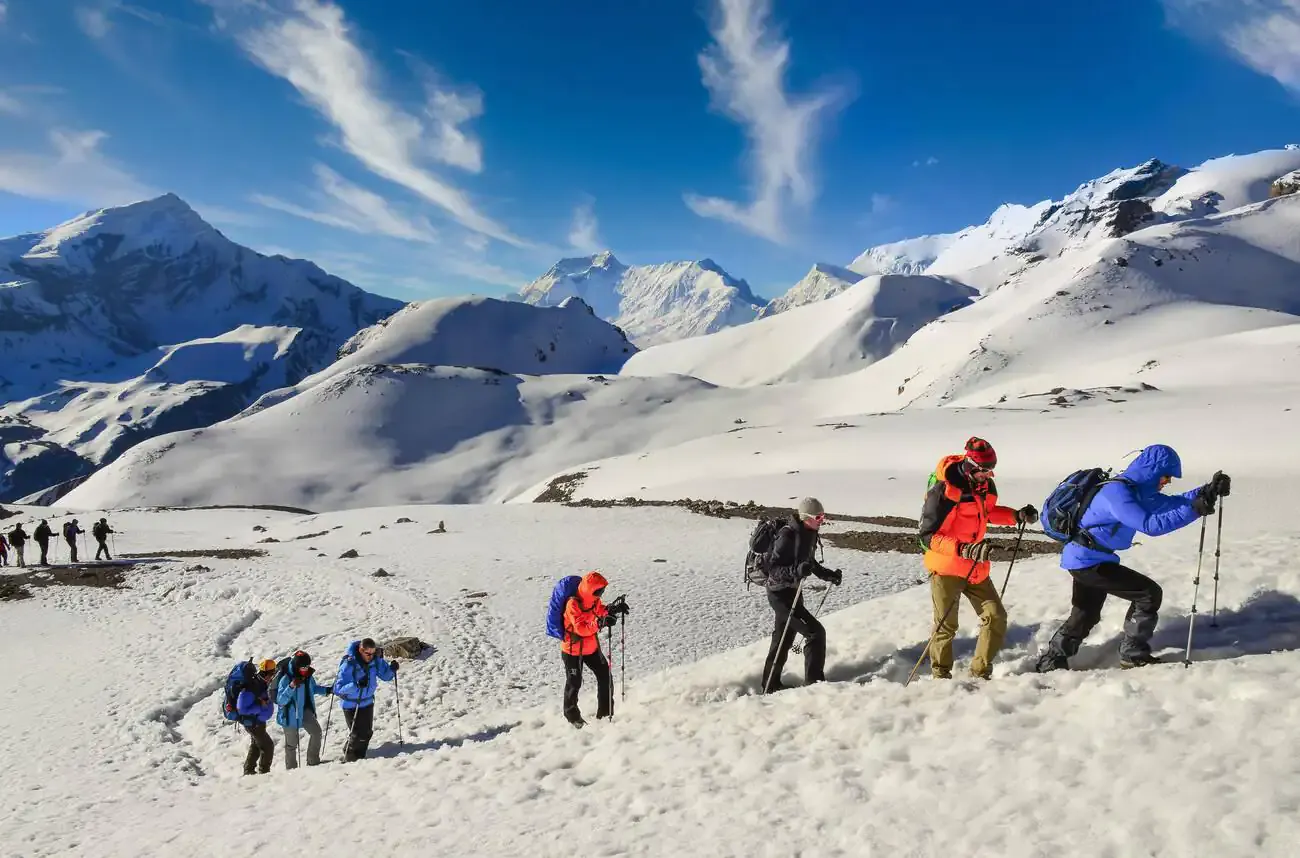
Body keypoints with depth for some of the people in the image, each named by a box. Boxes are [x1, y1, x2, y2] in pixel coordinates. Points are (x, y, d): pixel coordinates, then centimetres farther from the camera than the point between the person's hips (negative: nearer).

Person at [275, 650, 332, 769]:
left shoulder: (308, 675, -4)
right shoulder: (286, 679, -25)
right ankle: (291, 768, 26)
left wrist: (327, 690, 3)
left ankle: (313, 761, 5)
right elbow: (280, 700, -29)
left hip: (305, 710, 5)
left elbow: (313, 688, 16)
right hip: (290, 714, -5)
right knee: (292, 743, 8)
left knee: (316, 731, -9)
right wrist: (291, 687, -42)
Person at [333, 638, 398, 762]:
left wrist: (392, 669, -21)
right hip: (351, 704, -5)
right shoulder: (348, 665, -27)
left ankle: (360, 758, 34)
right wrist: (356, 685, -43)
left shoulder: (375, 660, -12)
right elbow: (338, 689, -29)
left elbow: (385, 675, 2)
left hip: (367, 702, 6)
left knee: (367, 733, 14)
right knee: (358, 735, -7)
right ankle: (350, 760, 17)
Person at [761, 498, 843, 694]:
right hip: (781, 593, -10)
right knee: (815, 632, -14)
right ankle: (814, 683, -5)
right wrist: (796, 570, -41)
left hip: (793, 591, 10)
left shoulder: (808, 533, 3)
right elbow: (773, 569, -26)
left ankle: (771, 685, 32)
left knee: (784, 639, 19)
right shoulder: (787, 536, -25)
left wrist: (829, 574, 6)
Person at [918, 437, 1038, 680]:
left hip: (976, 567, 7)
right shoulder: (943, 491, -22)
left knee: (996, 618, 3)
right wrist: (965, 549, -34)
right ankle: (940, 675, 22)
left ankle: (980, 673, 19)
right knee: (946, 626, 1)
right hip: (946, 567, -6)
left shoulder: (986, 485, 0)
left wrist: (1017, 515, 4)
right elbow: (928, 536, -22)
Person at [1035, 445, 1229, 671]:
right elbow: (1150, 525, -31)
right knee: (1149, 593, -8)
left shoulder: (1137, 490, 7)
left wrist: (1207, 492, -6)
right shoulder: (1116, 492, -23)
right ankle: (1133, 655, 5)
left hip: (1085, 560, 11)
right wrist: (1194, 510, -31)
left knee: (1085, 618, 22)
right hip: (1087, 561, -11)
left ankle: (1049, 664, 31)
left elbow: (1171, 503, 7)